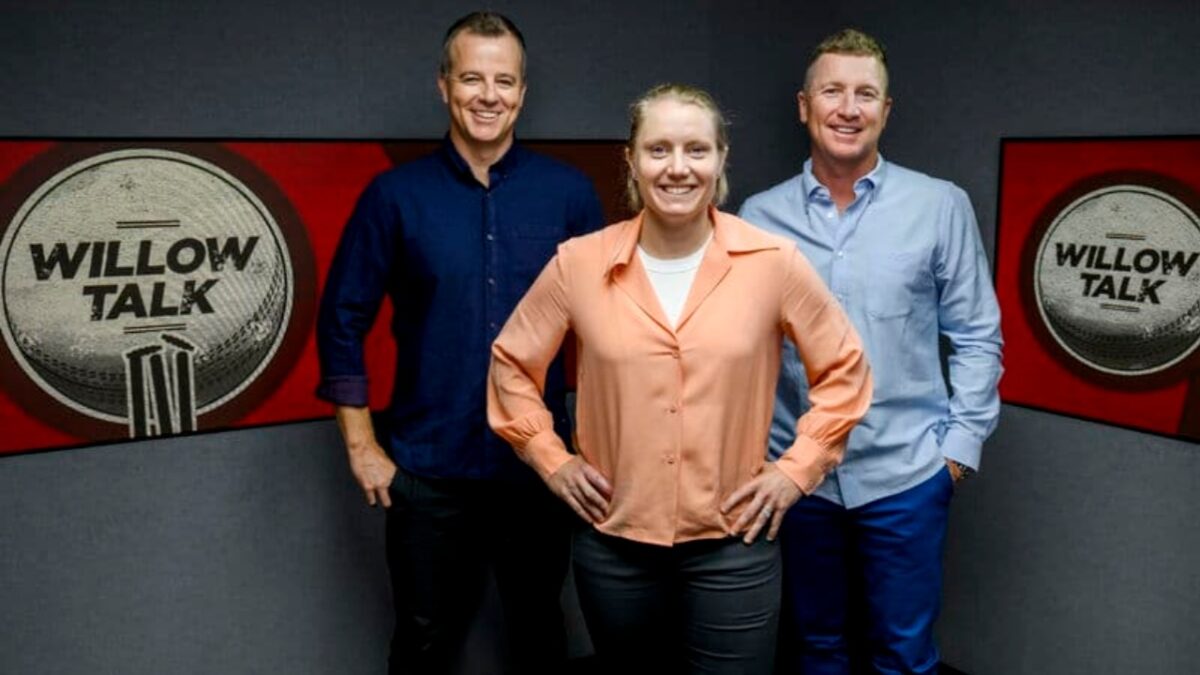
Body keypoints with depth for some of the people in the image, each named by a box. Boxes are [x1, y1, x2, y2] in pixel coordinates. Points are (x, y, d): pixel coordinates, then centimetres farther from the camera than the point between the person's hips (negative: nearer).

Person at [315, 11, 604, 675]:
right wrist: (362, 447, -3)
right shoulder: (396, 194, -4)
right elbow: (342, 322, 0)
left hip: (540, 466, 1)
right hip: (429, 474, 0)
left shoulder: (569, 192, -2)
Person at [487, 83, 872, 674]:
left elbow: (843, 368, 4)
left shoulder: (774, 262, -8)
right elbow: (512, 362, 7)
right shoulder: (579, 262, -6)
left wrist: (797, 469, -2)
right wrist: (551, 460, 2)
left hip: (733, 544, -1)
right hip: (613, 543, 2)